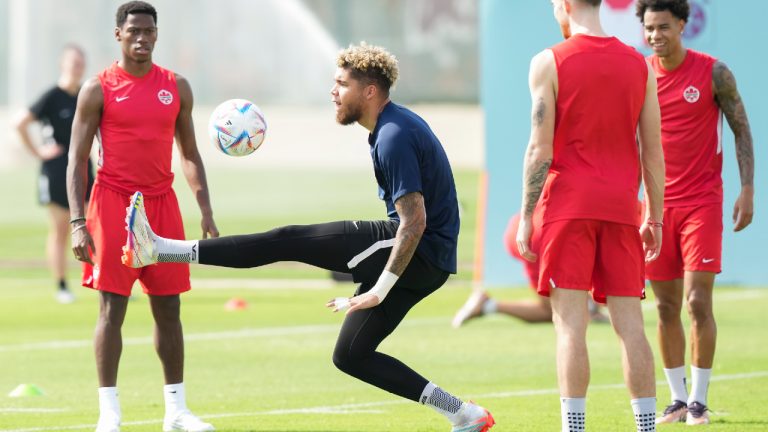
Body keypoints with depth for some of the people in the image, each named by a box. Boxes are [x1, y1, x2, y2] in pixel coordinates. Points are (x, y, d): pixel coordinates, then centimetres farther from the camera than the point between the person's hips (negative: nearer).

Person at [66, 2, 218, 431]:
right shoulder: (99, 89, -3)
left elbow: (190, 155, 14)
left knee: (168, 307, 6)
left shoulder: (176, 87, 8)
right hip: (114, 202, -4)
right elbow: (78, 159, -4)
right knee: (112, 307, -7)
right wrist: (78, 223, -13)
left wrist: (207, 213, 5)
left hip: (162, 203, 4)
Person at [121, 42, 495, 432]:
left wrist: (379, 291, -23)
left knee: (287, 242, -11)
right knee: (350, 356, 14)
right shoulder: (398, 124, 15)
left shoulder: (394, 138, -17)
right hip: (425, 261, 10)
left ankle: (160, 250, -14)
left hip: (421, 253, -10)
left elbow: (413, 221, -24)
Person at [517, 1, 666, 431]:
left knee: (571, 322, -5)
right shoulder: (639, 65, 8)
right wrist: (655, 218, 14)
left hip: (569, 204, -3)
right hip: (621, 206, 3)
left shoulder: (549, 63, -4)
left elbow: (540, 150, -8)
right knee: (630, 323, 5)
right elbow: (653, 151, 8)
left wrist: (526, 217, -3)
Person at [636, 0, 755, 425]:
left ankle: (699, 400, -1)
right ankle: (677, 398, 13)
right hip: (657, 204, 3)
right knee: (666, 307, 4)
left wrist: (747, 190, -6)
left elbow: (741, 130, 2)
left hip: (702, 201, -3)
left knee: (698, 301, -9)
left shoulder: (713, 73, -5)